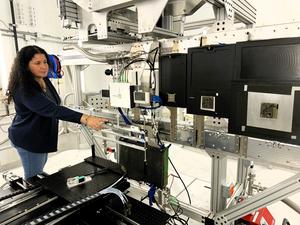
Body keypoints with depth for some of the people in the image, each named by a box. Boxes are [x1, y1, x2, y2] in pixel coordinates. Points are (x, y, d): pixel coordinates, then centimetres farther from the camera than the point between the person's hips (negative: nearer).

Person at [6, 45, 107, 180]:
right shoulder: (24, 89, -30)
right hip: (28, 139, -9)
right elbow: (53, 109, -44)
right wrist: (85, 119, -53)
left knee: (39, 169, 29)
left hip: (42, 135, 9)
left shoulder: (44, 80, -2)